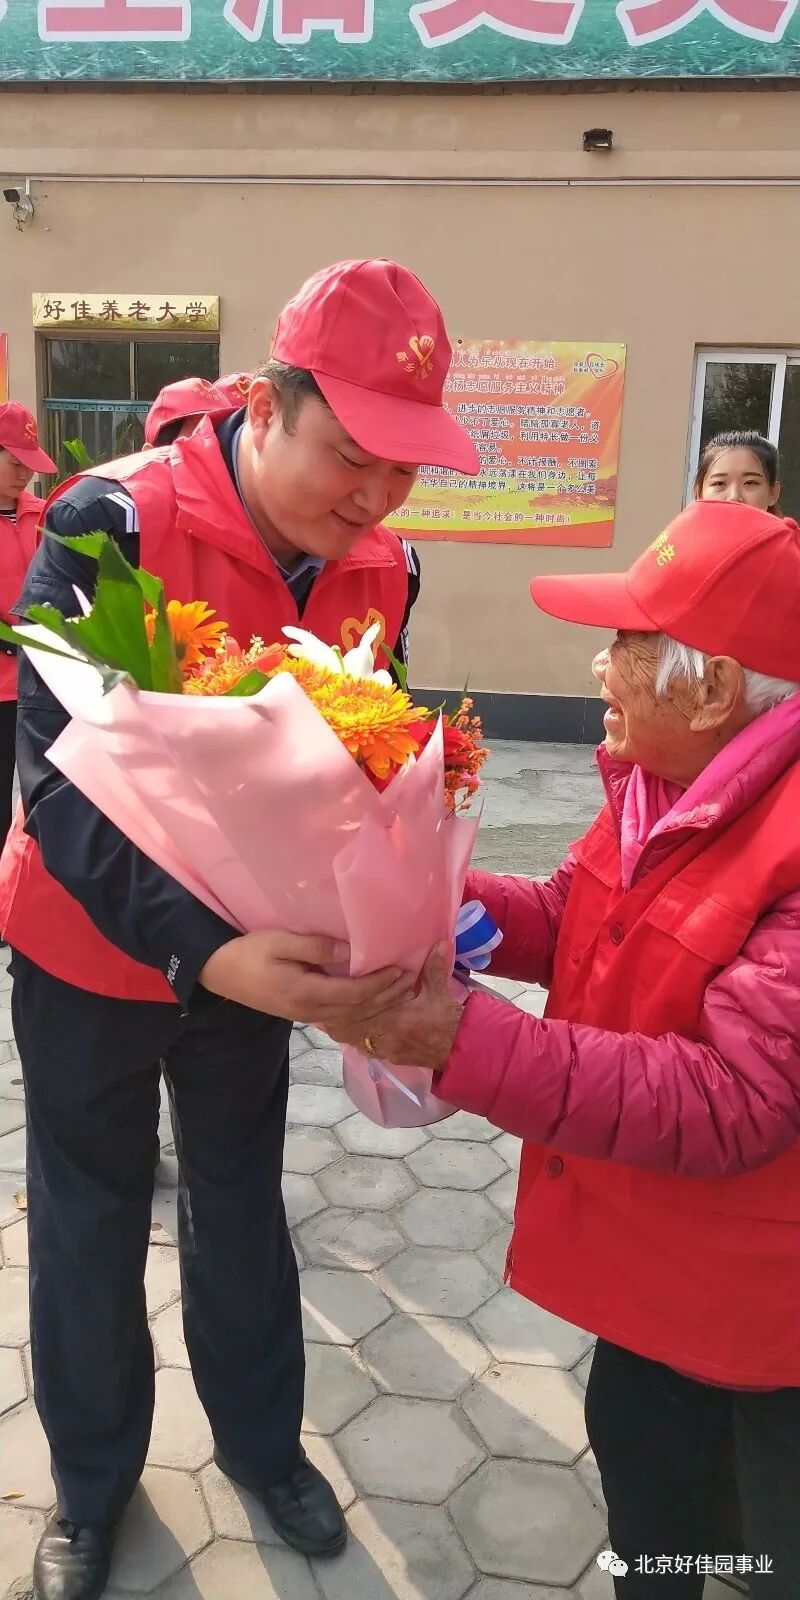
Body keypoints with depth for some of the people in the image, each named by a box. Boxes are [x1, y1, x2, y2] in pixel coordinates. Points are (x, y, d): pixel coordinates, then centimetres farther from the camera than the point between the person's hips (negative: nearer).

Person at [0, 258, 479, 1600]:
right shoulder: (113, 525, -25)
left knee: (243, 1204, 20)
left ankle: (260, 1440, 45)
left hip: (257, 954, 4)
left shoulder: (383, 568, -10)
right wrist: (204, 948, -43)